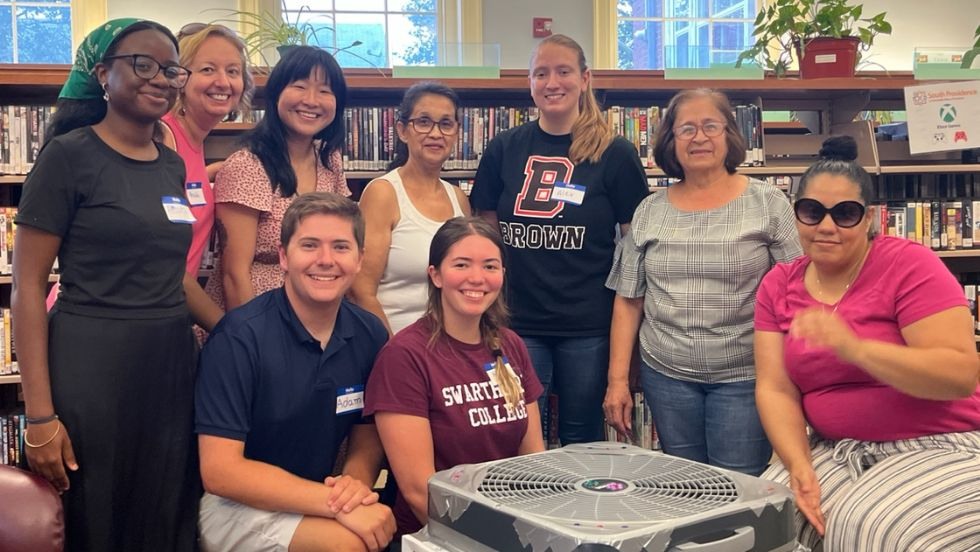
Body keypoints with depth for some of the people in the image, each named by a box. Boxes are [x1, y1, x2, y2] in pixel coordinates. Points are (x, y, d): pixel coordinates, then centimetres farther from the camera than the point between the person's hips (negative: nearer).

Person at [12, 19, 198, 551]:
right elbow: (27, 287, -11)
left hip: (172, 365, 6)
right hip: (91, 367, -6)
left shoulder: (173, 166, 11)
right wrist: (39, 415, -17)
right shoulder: (69, 155, -8)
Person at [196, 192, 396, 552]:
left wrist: (356, 481, -15)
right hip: (236, 505, -5)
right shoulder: (239, 337, -18)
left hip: (316, 502, 5)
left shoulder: (370, 335, -3)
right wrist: (336, 504, -27)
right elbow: (219, 471, -20)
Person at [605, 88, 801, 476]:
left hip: (745, 378, -2)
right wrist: (617, 380, 2)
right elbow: (628, 302, 7)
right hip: (667, 377, 3)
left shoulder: (769, 204, -1)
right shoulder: (650, 212, 6)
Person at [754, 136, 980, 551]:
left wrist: (853, 348, -32)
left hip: (940, 449, -4)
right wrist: (799, 466, -19)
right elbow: (775, 389, -2)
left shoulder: (909, 266, -12)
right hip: (839, 453, 5)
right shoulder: (778, 286, 3)